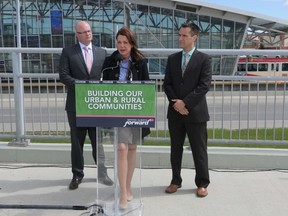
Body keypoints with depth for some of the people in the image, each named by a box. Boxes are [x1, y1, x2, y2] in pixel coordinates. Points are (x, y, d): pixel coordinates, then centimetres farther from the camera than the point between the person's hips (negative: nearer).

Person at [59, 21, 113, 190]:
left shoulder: (102, 52, 10)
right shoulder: (68, 52, 2)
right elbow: (64, 75, -6)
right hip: (76, 104, -1)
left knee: (98, 140, 9)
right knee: (77, 142, 8)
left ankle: (102, 172, 22)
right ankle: (77, 175, 21)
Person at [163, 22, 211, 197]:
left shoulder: (204, 59, -2)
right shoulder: (172, 58, 10)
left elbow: (204, 86, -10)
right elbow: (167, 84, 7)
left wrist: (185, 102, -15)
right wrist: (176, 103, -9)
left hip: (196, 112, -4)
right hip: (175, 112, 4)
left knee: (199, 150, 5)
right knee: (175, 149, 12)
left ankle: (202, 184, 18)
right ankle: (176, 181, 25)